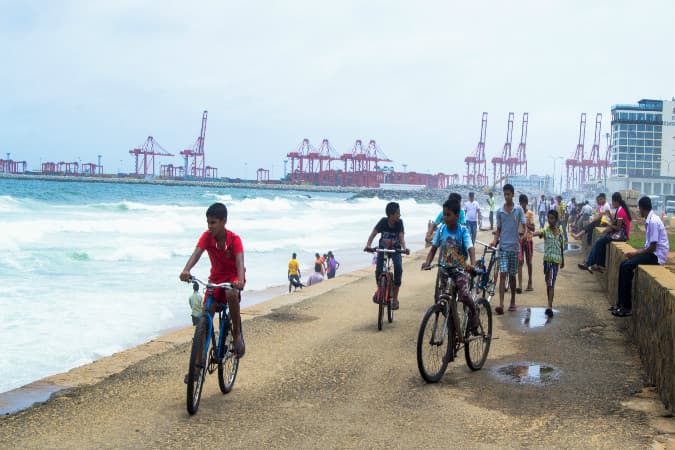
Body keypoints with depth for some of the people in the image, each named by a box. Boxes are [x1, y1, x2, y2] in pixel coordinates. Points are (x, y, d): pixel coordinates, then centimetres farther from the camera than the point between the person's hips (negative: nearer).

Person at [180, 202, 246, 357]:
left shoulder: (234, 239, -20)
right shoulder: (207, 237, -13)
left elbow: (239, 261, -34)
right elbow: (196, 253, -28)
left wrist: (240, 280, -54)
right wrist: (186, 270, -49)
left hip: (233, 276, -4)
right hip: (216, 277, 4)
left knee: (231, 294, -37)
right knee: (207, 311, -10)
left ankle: (237, 333, -19)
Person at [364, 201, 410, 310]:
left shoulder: (399, 223, -18)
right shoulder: (383, 221, -20)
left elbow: (401, 237, -25)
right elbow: (373, 234, -22)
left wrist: (404, 248, -45)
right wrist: (368, 245, -40)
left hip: (395, 249, 0)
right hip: (383, 248, 0)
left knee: (398, 268, -23)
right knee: (378, 270, -15)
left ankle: (395, 298, -14)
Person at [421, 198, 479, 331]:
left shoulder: (463, 231, -11)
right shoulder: (441, 229, -1)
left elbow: (470, 248, -22)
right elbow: (433, 248, 3)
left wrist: (472, 264, -40)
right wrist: (427, 262, -15)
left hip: (461, 269, -4)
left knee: (464, 294, -26)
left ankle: (474, 314, 3)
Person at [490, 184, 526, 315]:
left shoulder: (519, 209, 1)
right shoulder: (499, 211, 5)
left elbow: (523, 225, -2)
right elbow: (498, 229, 10)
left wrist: (522, 232, -24)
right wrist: (494, 240, -6)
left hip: (514, 246, 0)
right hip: (503, 246, 0)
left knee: (512, 275, 10)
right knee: (502, 274, -10)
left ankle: (513, 302, 24)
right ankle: (501, 304, -16)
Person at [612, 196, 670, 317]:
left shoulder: (653, 222, -20)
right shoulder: (650, 220, 11)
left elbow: (652, 247, -20)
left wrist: (636, 253, -10)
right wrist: (636, 252, 7)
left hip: (657, 255, -9)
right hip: (652, 252, 9)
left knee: (627, 266, -19)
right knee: (624, 264, 1)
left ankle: (627, 307, -14)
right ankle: (621, 303, 3)